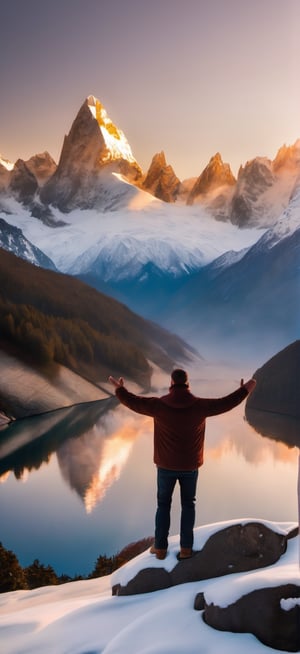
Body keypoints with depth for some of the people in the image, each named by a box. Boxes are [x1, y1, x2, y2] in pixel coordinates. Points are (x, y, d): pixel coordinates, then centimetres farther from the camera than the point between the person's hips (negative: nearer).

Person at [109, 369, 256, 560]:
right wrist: (244, 390, 13)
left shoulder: (159, 405, -14)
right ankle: (186, 548, 16)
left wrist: (120, 389, 17)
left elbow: (133, 402, -2)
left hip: (166, 465, 0)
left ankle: (160, 548, 19)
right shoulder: (199, 405, -12)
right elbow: (226, 403, -2)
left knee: (163, 505, 15)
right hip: (190, 465, 1)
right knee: (188, 504, 17)